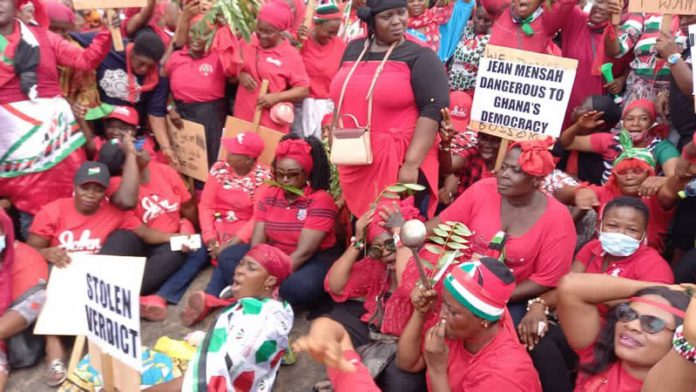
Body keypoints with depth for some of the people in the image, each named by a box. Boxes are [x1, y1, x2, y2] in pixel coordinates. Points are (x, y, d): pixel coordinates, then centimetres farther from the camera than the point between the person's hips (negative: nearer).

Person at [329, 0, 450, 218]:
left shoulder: (419, 56, -4)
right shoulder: (354, 51, 12)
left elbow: (433, 109, -14)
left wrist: (411, 164, -22)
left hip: (400, 165, -5)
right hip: (354, 167, 5)